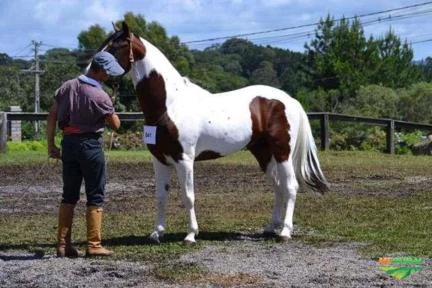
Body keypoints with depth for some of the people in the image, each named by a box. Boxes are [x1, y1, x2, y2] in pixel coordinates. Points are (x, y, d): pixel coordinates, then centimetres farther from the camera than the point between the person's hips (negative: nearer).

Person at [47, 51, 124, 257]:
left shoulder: (67, 86, 3)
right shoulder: (100, 96, -15)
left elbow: (52, 116, 4)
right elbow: (115, 125, -4)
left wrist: (51, 145, 8)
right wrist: (109, 110, 14)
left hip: (68, 142, 6)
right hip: (90, 145, -6)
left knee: (69, 195, 13)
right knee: (95, 196, 4)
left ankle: (63, 244, 14)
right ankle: (93, 245, 5)